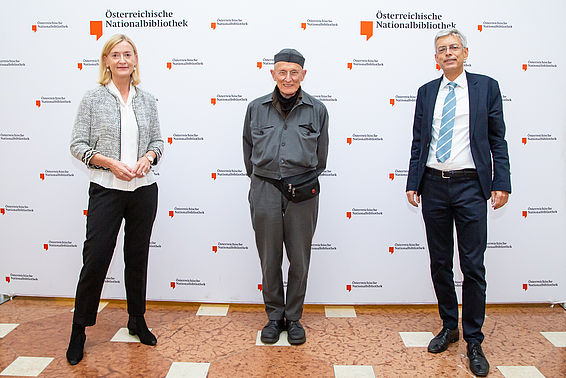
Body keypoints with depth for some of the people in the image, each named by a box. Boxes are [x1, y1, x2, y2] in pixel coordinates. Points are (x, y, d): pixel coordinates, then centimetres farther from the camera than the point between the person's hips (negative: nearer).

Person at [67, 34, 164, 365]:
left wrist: (147, 158, -8)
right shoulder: (94, 99, 0)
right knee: (95, 259, -2)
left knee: (138, 257, 12)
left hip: (144, 189, 3)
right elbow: (78, 145, -2)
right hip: (106, 189, -3)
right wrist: (110, 163, -15)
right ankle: (79, 329, 17)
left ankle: (137, 321, 29)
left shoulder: (147, 100, 7)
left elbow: (158, 141, 12)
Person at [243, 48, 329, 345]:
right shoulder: (256, 108, 6)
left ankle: (293, 317, 25)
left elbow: (321, 157, 13)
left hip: (302, 192, 0)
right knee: (269, 258, 7)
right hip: (265, 190, 1)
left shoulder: (317, 110, 4)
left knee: (300, 259, 7)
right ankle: (274, 315, 26)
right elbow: (248, 153, 16)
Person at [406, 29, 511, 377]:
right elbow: (418, 141, 10)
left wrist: (502, 184, -6)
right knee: (440, 263, 11)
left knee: (473, 266, 0)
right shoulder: (427, 92, 11)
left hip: (470, 185, -3)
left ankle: (474, 341, 14)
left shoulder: (486, 87, 4)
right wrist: (412, 184, 4)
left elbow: (498, 139, 3)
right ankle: (449, 327, 28)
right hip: (433, 185, 3)